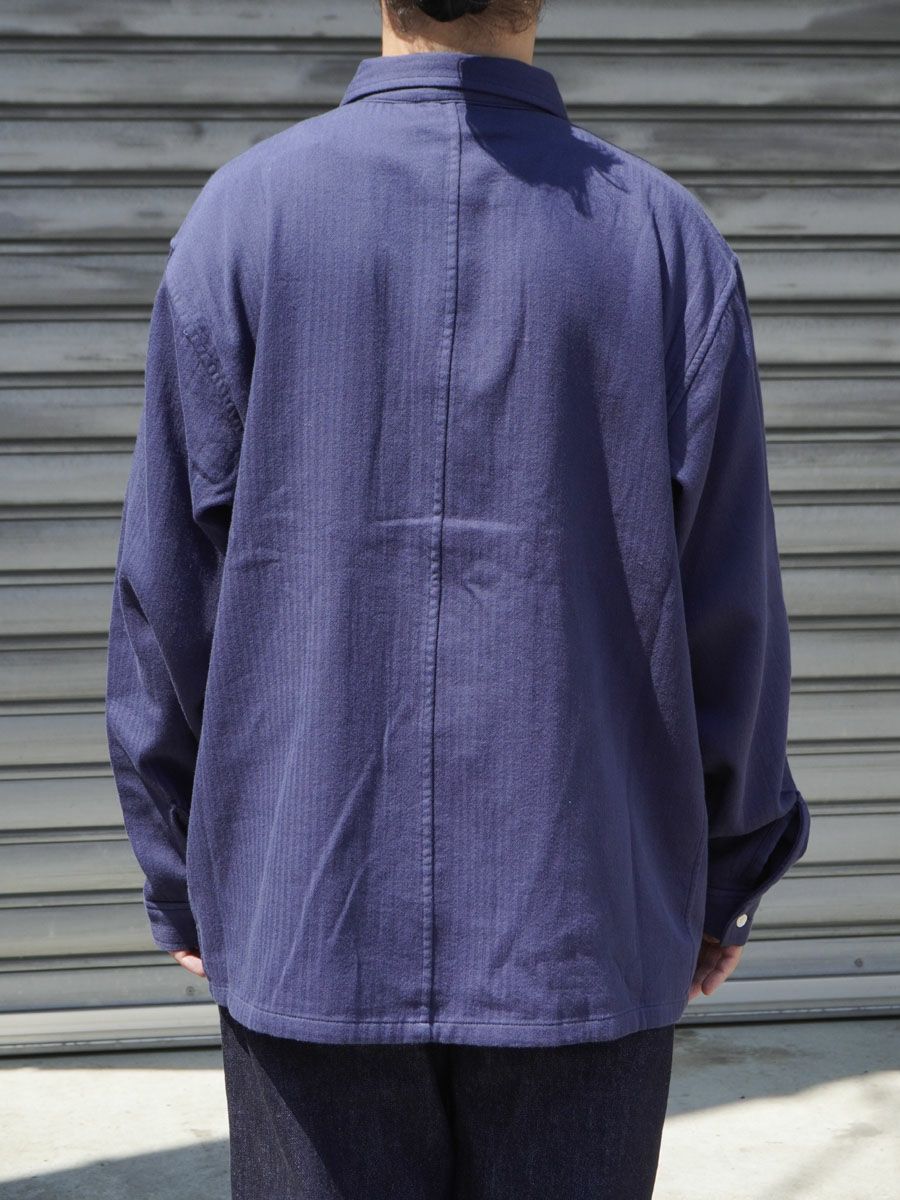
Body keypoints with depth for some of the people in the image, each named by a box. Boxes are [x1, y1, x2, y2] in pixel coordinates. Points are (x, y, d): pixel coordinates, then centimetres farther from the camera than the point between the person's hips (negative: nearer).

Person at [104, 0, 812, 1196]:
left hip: (310, 928, 0)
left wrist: (182, 879, 8)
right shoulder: (668, 235, -4)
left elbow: (169, 596, -3)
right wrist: (728, 877, 11)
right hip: (583, 925, 0)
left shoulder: (245, 214, -5)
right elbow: (730, 609, -2)